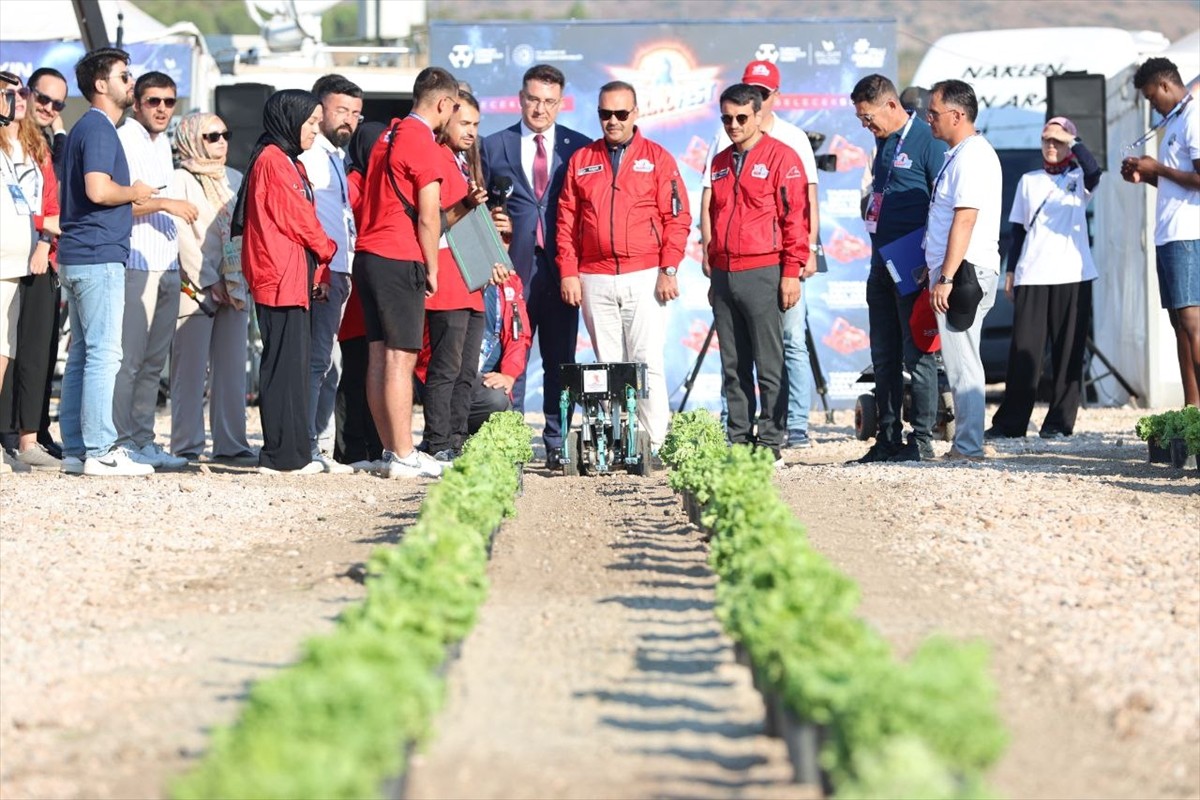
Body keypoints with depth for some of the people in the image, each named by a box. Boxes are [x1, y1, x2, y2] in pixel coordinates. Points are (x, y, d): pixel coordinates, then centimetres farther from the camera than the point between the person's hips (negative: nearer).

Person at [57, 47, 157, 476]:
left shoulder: (88, 127, 20)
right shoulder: (98, 128, -11)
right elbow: (98, 189, -24)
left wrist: (131, 200, 19)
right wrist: (134, 193, -7)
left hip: (79, 258, 10)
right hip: (98, 256, -10)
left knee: (82, 354, 10)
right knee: (104, 353, -10)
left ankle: (75, 449, 12)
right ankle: (100, 451, -12)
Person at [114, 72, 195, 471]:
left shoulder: (163, 143, 19)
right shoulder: (123, 141, -7)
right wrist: (163, 203, -19)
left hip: (167, 265, 8)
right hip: (135, 263, -8)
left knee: (154, 360, 8)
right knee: (128, 359, -9)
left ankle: (144, 440, 11)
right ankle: (121, 442, -8)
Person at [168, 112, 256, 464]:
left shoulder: (235, 180, 18)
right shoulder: (180, 180, -1)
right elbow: (183, 236, -8)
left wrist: (241, 281, 4)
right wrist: (208, 281, -12)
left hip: (234, 287, 6)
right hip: (195, 288, -6)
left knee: (233, 369, 4)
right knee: (191, 370, -5)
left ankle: (230, 444, 5)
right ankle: (186, 445, -2)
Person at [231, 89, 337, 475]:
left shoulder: (290, 163, 22)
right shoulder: (272, 161, -10)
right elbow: (297, 219, -12)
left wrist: (319, 270, 10)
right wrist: (327, 252, 3)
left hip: (297, 278, 10)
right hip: (281, 279, -10)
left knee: (294, 365, 10)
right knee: (284, 364, -9)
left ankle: (294, 453, 12)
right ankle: (282, 455, -9)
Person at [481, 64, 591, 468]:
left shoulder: (579, 148, 8)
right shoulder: (494, 146, 10)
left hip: (561, 267, 0)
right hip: (511, 266, 0)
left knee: (560, 362, 3)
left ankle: (557, 445, 7)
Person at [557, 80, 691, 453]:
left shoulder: (657, 158, 6)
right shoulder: (581, 160, 13)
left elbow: (678, 217, 2)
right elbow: (566, 221, 11)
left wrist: (668, 270, -7)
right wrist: (568, 272, 2)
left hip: (646, 277, -3)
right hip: (595, 279, 3)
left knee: (648, 362, -8)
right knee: (607, 365, 3)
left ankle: (653, 444, -8)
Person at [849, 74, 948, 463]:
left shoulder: (927, 141, -11)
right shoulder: (883, 141, 14)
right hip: (882, 264, 9)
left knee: (916, 355, -5)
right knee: (884, 357, 11)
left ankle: (922, 440, 0)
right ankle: (888, 439, 17)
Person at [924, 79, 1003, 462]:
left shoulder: (971, 156, -14)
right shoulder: (962, 154, 18)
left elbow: (965, 219, -22)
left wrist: (946, 277, -24)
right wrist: (936, 270, 24)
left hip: (964, 273, -11)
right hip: (961, 273, 11)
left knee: (962, 363, -9)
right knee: (960, 362, 12)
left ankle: (968, 446, -8)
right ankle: (965, 443, 15)